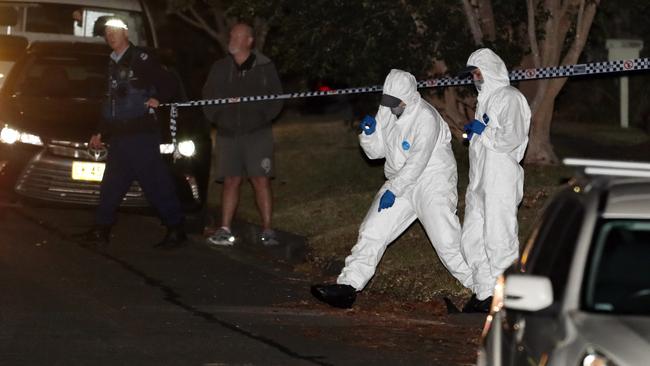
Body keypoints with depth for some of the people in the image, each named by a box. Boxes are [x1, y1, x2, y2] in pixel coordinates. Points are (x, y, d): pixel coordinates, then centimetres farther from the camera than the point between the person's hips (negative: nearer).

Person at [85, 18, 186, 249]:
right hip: (118, 135, 8)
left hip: (141, 134, -8)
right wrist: (101, 134, 24)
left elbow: (168, 84, -7)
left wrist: (157, 100, -20)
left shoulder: (141, 59, -6)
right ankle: (101, 230, 16)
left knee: (156, 182, -7)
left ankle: (176, 228, -3)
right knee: (112, 184, 10)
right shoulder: (113, 64, 18)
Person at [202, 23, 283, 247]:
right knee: (231, 181, 4)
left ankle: (267, 230, -4)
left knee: (261, 181, -7)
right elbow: (208, 97, 17)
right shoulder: (220, 68, 9)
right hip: (228, 134, 3)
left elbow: (277, 98, 6)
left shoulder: (265, 67, 1)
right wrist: (216, 118, 5)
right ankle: (225, 231, 6)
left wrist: (263, 117, -4)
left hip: (257, 133, -3)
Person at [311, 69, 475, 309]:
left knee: (447, 241, -15)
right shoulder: (386, 111, 5)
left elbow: (418, 161, -23)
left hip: (432, 183, -7)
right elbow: (376, 151, 10)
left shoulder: (426, 117, -19)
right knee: (372, 232, 1)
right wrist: (369, 132, -10)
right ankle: (348, 286, 3)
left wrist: (393, 190, -22)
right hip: (400, 183, 7)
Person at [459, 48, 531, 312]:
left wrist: (484, 131, -12)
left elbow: (512, 137, -21)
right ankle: (484, 293, 15)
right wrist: (473, 132, 14)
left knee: (499, 240, -6)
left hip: (501, 181, -10)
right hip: (480, 181, 10)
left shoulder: (509, 98, -9)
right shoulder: (485, 99, 21)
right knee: (472, 238, 9)